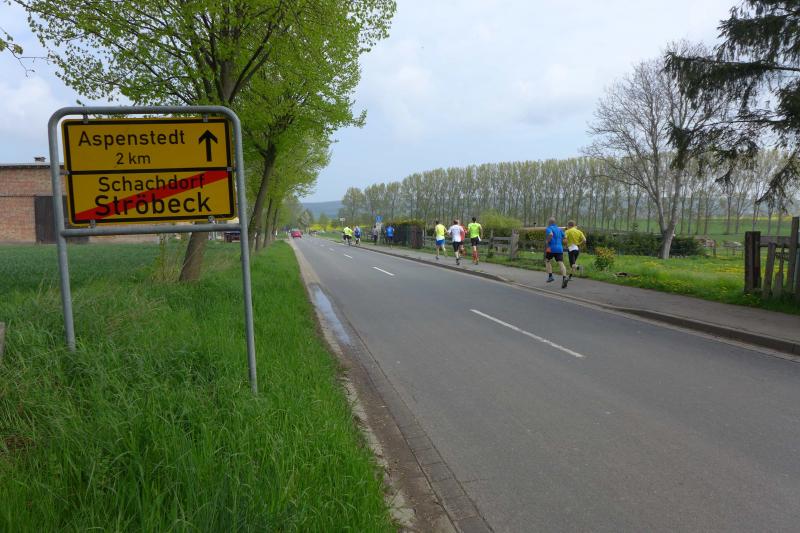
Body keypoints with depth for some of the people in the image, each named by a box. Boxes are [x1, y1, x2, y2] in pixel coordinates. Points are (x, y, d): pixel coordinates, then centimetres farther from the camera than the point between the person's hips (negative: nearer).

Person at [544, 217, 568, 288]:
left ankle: (550, 276, 10)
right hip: (560, 248, 4)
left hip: (551, 248, -4)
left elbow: (551, 234, -22)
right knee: (561, 263, -9)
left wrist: (547, 241, -8)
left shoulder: (548, 229, 0)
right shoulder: (559, 229, 19)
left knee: (547, 261, 21)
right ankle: (564, 278, -30)